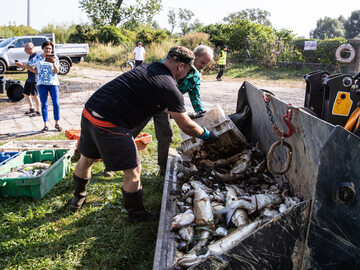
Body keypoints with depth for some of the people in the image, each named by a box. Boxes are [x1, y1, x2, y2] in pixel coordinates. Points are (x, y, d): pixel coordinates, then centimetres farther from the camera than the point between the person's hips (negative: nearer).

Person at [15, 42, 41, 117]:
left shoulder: (35, 56, -16)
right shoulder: (30, 56, 14)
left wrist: (22, 65, -19)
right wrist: (21, 65, 9)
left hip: (34, 79, -10)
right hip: (29, 79, 10)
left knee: (34, 95, -4)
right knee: (25, 93, 16)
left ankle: (38, 111, 5)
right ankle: (32, 108, 29)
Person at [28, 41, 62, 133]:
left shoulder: (55, 58, 4)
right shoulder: (37, 57, 5)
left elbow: (57, 72, -2)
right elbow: (28, 65, 15)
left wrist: (54, 63, -18)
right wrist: (35, 71, 1)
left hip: (53, 83, 0)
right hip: (42, 83, 1)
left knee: (56, 104, -4)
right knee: (44, 104, 3)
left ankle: (57, 124, 8)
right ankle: (45, 125, 9)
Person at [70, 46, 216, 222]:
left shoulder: (148, 68, 15)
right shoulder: (170, 89, -11)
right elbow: (187, 127, -2)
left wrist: (180, 112, 44)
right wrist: (208, 135, 16)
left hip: (89, 111, 9)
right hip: (109, 124, -9)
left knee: (86, 158, 28)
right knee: (133, 170, 8)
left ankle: (78, 198, 53)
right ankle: (136, 215, 27)